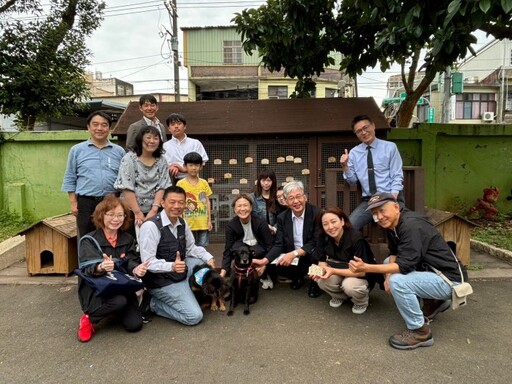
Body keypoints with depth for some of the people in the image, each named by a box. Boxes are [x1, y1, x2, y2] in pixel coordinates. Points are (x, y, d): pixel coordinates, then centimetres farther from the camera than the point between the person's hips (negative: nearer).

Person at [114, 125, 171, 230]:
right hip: (131, 211, -2)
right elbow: (127, 189, -10)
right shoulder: (129, 159, -3)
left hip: (153, 212, 3)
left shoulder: (161, 161, 7)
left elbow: (162, 187, 0)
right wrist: (138, 212, -15)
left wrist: (154, 210, -11)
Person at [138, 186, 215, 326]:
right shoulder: (151, 226, -23)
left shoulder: (182, 223, 2)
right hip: (162, 282, -8)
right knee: (194, 316, -14)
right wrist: (171, 266, -40)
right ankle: (156, 304, 5)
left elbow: (191, 248, 11)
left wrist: (208, 258, -6)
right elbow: (148, 262, -25)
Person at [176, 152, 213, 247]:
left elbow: (207, 202, 7)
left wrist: (209, 220, 4)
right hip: (188, 224, -2)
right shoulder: (181, 184, -5)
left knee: (202, 248, 11)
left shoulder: (204, 183, 4)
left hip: (203, 223, 3)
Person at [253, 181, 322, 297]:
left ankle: (315, 281, -1)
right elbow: (279, 244, -5)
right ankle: (297, 276, 14)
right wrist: (264, 260, -23)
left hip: (312, 256, -4)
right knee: (271, 266, -18)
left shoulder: (317, 213, -16)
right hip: (291, 258, 4)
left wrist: (294, 253, -30)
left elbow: (316, 242, -19)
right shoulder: (282, 218, -3)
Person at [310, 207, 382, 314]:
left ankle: (362, 302, 1)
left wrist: (334, 271, -36)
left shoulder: (355, 238, -29)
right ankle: (340, 296, 8)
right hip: (340, 274, 4)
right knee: (322, 281, -25)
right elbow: (322, 261, -6)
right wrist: (320, 270, -30)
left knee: (349, 285, -35)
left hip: (361, 277, -4)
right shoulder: (324, 238, -15)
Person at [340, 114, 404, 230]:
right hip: (368, 200, 2)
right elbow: (352, 180, 9)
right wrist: (345, 166, -10)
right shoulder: (354, 152, 10)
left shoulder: (390, 147, 3)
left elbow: (397, 176, 0)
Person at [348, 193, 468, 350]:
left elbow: (405, 265, -28)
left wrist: (366, 268, -32)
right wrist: (389, 275, -7)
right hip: (430, 269, 10)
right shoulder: (393, 224, 2)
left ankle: (420, 332, -7)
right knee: (389, 264, 19)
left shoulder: (411, 226, -26)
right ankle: (434, 302, 22)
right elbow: (394, 253, 12)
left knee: (398, 282, -28)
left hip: (448, 279, -10)